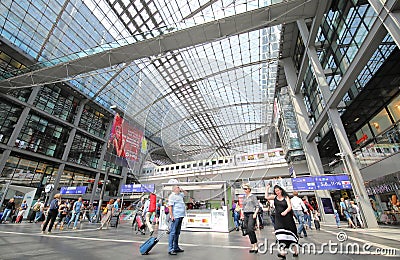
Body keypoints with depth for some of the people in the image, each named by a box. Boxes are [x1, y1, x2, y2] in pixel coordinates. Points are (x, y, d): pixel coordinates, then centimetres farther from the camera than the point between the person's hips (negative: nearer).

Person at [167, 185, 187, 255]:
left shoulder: (180, 195, 17)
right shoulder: (172, 196, -10)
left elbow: (185, 193, 36)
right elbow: (170, 206, -16)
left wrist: (182, 190, 18)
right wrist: (171, 216, -22)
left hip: (180, 216, 9)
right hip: (175, 217, -9)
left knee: (177, 233, 15)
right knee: (172, 233, -5)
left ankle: (176, 248, 25)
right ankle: (170, 249, 1)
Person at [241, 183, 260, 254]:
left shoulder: (253, 196, -3)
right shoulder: (244, 197, 14)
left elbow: (257, 206, -5)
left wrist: (255, 214, -15)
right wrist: (242, 215, 13)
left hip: (251, 214, -6)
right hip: (245, 215, 6)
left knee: (250, 229, -18)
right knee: (248, 231, 5)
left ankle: (256, 245, -5)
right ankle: (253, 246, 15)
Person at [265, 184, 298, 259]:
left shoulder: (286, 197, -4)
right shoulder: (274, 197, 5)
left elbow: (289, 207, -10)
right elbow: (267, 197, -5)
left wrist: (285, 212, -27)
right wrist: (267, 188, -4)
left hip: (287, 218, -2)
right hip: (278, 219, 2)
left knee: (290, 234, 8)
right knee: (280, 234, -11)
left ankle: (296, 251, 28)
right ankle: (283, 253, -10)